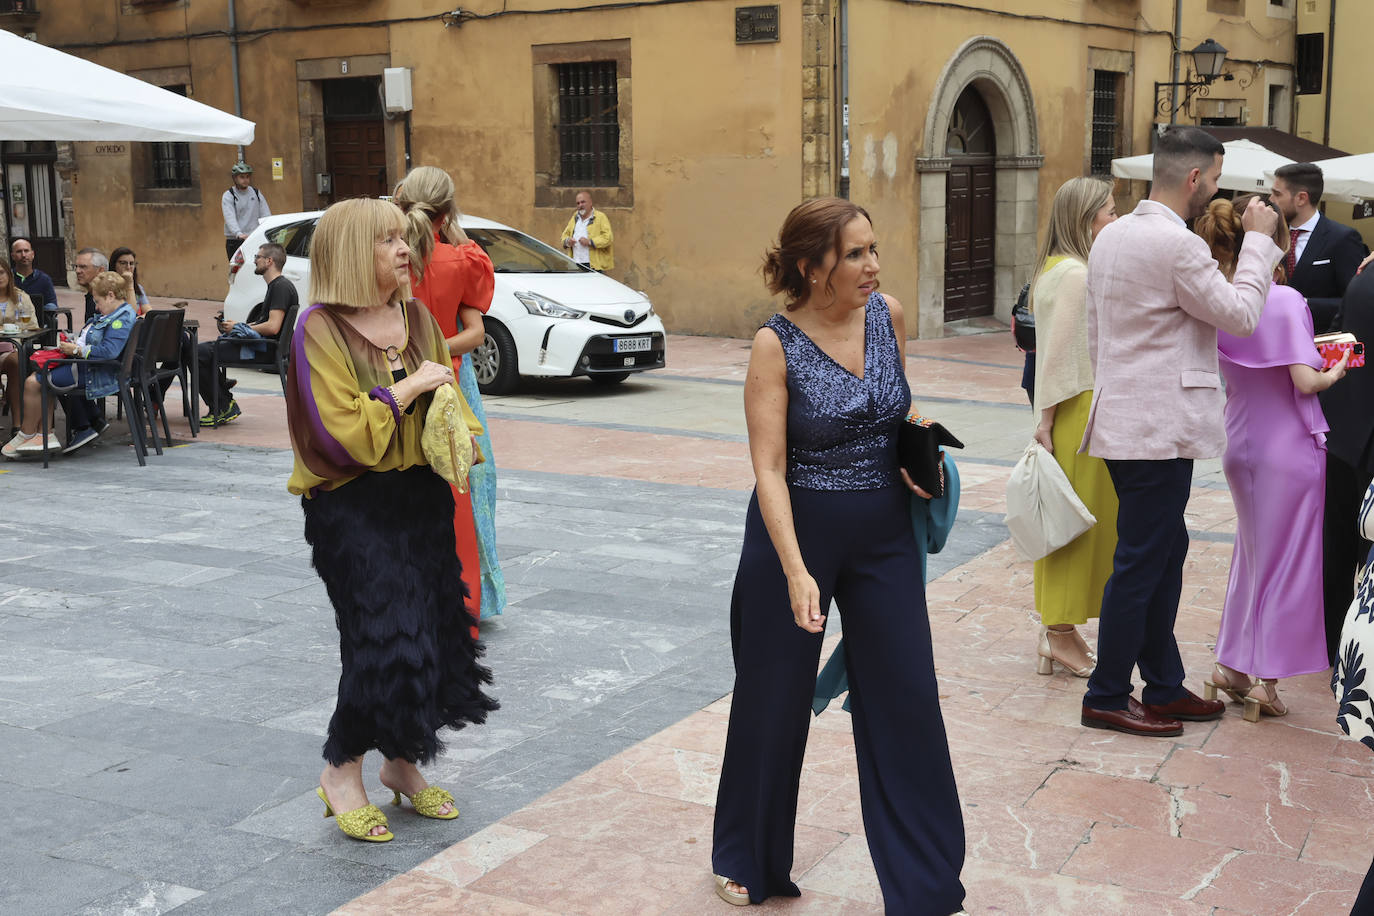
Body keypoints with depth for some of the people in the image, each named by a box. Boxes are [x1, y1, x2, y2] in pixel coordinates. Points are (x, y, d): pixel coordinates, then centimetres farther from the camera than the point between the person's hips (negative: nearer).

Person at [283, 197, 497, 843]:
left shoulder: (417, 318, 8)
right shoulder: (320, 330, -12)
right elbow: (347, 434, -20)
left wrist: (458, 427, -3)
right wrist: (408, 386, -16)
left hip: (421, 496, 7)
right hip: (352, 505, -7)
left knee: (434, 632, 9)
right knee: (387, 638, -9)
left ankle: (402, 763, 27)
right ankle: (342, 771, 11)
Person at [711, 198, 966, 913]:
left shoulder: (889, 315, -1)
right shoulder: (776, 345, -14)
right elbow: (768, 468, -18)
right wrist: (796, 573, -27)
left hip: (884, 533, 4)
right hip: (796, 532, -4)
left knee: (907, 700, 3)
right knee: (773, 700, 10)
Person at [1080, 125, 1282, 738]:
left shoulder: (1112, 235, 11)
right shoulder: (1177, 245, -19)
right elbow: (1240, 316, -10)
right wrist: (1258, 240, -1)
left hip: (1122, 418, 10)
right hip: (1159, 429, -10)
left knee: (1164, 551, 17)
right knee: (1141, 563, 0)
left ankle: (1164, 686, 26)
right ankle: (1106, 698, 10)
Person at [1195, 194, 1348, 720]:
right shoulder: (1285, 300, -17)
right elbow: (1305, 380, -21)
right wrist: (1335, 372, 0)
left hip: (1241, 445, 6)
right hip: (1289, 446, -6)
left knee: (1251, 556, 19)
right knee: (1286, 562, 6)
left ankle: (1232, 668, 23)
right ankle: (1265, 682, 10)